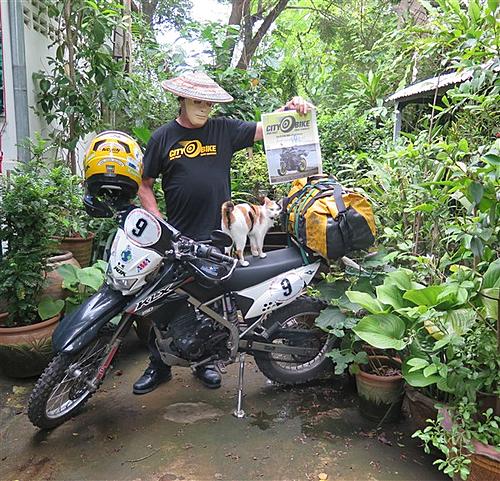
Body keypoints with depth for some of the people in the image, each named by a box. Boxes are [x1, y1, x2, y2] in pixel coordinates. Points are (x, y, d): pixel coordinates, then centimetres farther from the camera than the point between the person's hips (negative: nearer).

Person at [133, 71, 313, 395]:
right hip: (177, 239, -1)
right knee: (169, 304, 5)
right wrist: (158, 222, -5)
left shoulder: (224, 129, 6)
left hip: (219, 236, 1)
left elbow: (264, 129, 5)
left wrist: (289, 107, -13)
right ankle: (159, 366, 23)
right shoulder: (163, 137, 5)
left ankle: (205, 361, 30)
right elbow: (145, 184, 6)